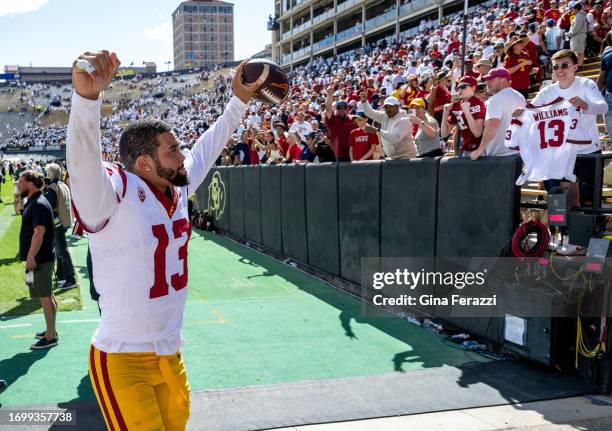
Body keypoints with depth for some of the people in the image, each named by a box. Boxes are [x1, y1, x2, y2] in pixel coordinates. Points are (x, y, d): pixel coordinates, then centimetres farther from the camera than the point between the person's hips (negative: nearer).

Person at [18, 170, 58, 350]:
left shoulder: (39, 204, -19)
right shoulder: (34, 202, 13)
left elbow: (39, 233, -24)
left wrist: (30, 257, -23)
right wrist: (30, 257, 18)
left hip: (40, 259, -10)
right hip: (42, 257, 10)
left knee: (46, 297, -2)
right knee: (48, 296, 18)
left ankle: (51, 336, 6)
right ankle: (50, 330, 29)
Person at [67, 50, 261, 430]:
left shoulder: (178, 189, 1)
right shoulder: (114, 193, -19)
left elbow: (207, 147, 16)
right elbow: (83, 158, -39)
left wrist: (239, 101, 21)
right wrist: (87, 95, -56)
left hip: (171, 354, 7)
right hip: (124, 360, -7)